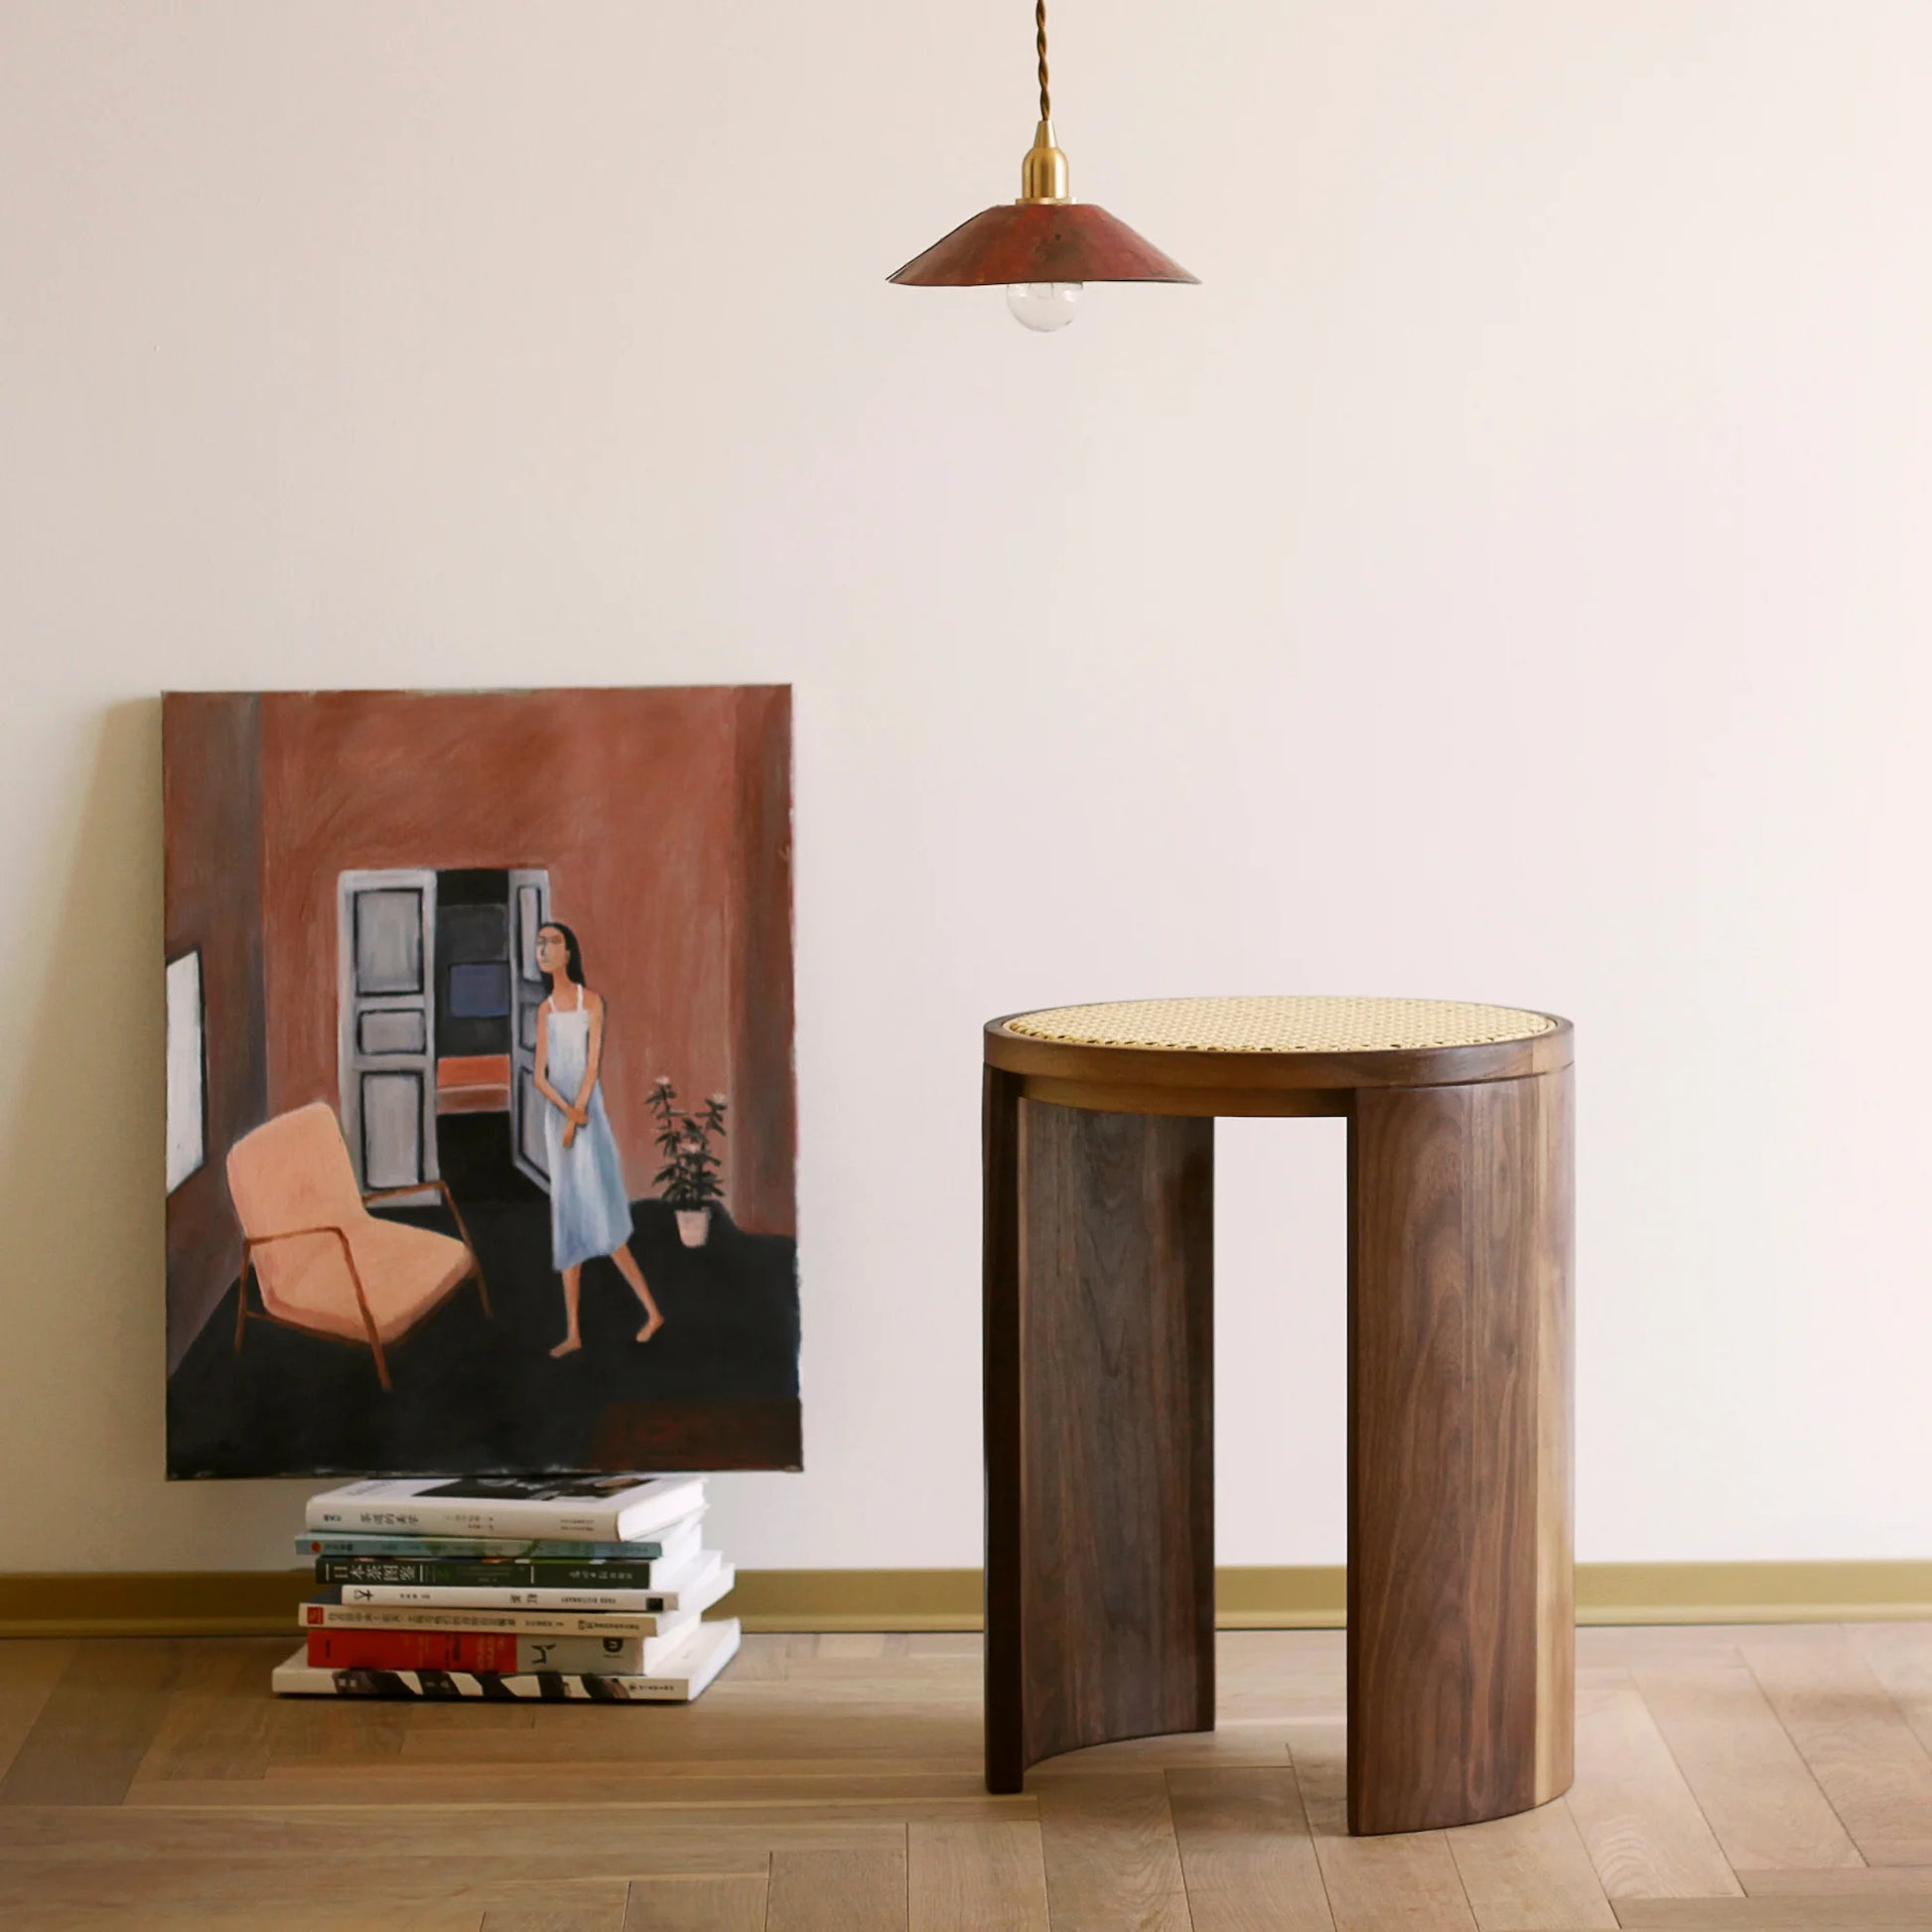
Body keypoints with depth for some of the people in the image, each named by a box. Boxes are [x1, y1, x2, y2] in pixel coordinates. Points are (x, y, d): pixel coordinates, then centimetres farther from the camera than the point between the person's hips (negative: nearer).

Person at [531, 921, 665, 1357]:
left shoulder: (591, 1001, -5)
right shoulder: (545, 1010, 11)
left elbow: (593, 1064, -10)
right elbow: (539, 1077, 6)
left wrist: (576, 1117, -15)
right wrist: (566, 1110, -11)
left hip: (588, 1113, -6)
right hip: (555, 1114, 6)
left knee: (598, 1218, -12)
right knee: (567, 1222, 5)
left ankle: (652, 1311, -3)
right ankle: (572, 1333, 6)